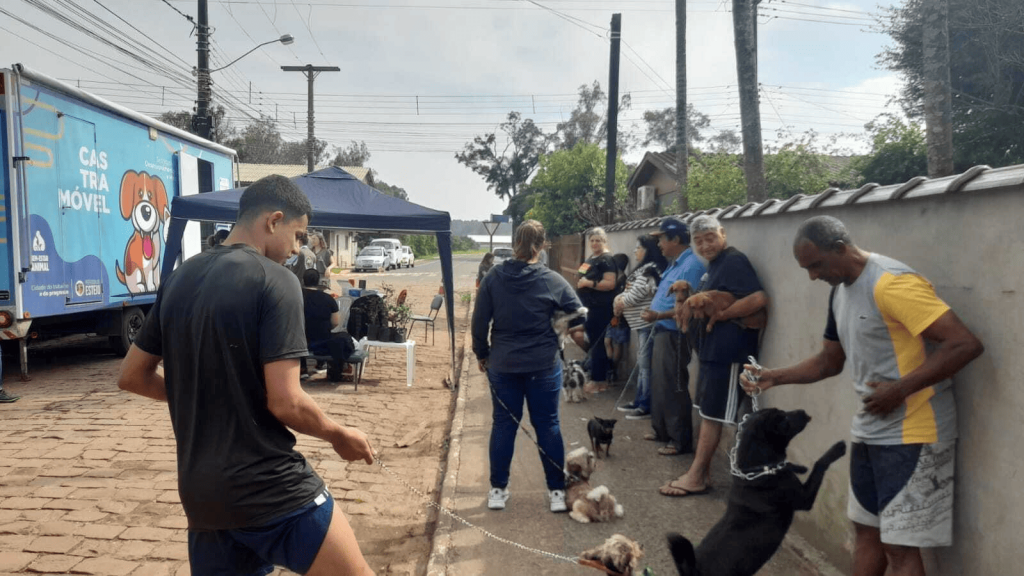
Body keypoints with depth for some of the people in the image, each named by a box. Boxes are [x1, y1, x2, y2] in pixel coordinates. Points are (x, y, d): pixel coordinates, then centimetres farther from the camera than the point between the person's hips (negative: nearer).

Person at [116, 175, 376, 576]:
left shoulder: (179, 279, 9)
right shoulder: (274, 280, -13)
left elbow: (131, 377, 15)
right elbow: (285, 403, -19)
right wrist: (339, 435, -2)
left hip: (199, 492, 7)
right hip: (269, 488, -7)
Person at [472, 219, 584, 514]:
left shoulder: (493, 278, -4)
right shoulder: (553, 281, -8)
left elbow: (479, 322, -2)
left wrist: (482, 354, 11)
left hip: (502, 365, 1)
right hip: (544, 365, -1)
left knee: (504, 425, 11)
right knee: (548, 425, 8)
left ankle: (498, 490, 17)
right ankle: (557, 491, 14)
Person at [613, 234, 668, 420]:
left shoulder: (650, 270, -16)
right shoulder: (645, 269, 17)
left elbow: (634, 296, -18)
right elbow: (631, 292, 21)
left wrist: (619, 302, 0)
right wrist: (620, 298, 1)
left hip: (649, 323, -11)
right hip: (643, 323, 11)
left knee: (646, 365, -6)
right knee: (642, 364, 16)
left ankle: (647, 406, -1)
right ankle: (639, 401, 24)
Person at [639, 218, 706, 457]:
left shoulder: (691, 266, -20)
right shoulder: (675, 263, 12)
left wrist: (658, 316, -27)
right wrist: (654, 310, 11)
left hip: (674, 334, -10)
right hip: (662, 331, 10)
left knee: (674, 387, -3)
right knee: (659, 384, 18)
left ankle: (681, 440, 7)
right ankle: (661, 429, 31)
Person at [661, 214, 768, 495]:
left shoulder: (734, 261, -15)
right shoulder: (714, 264, 15)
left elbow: (759, 298, -26)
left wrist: (720, 316, -21)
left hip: (728, 352, -10)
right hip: (711, 350, 10)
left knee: (712, 415, -3)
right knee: (706, 412, 14)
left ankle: (695, 477, 4)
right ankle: (701, 471, 22)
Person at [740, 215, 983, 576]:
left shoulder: (891, 283, -21)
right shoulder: (840, 292, 9)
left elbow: (967, 344, -25)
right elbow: (830, 360, 18)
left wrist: (899, 389, -24)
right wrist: (776, 377, 4)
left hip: (912, 433, -9)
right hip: (869, 430, 9)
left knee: (900, 546, -2)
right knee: (867, 531, 19)